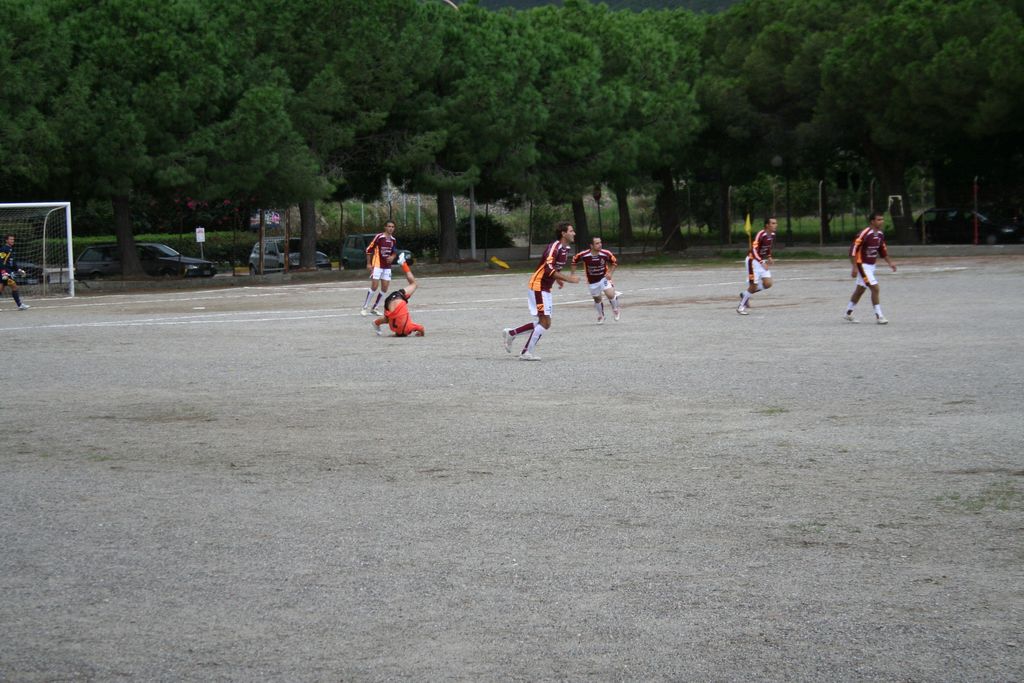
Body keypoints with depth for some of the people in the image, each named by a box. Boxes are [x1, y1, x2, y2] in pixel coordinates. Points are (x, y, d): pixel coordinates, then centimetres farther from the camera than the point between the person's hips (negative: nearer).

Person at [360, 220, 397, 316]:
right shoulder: (379, 237, -11)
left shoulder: (393, 240, 8)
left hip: (387, 266, 6)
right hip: (377, 265, -6)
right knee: (374, 286, -12)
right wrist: (368, 264, -10)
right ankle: (365, 307, -2)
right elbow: (369, 250, -8)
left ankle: (374, 308, 15)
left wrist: (392, 257, -1)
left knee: (384, 288, 3)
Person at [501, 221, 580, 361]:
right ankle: (527, 353, -4)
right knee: (545, 322, -12)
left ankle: (510, 333, 20)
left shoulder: (565, 249, 10)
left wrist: (558, 278, 9)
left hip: (545, 289, 10)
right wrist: (568, 278, -29)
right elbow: (548, 269, -29)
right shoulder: (555, 247, -19)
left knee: (542, 323, 10)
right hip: (537, 286, -10)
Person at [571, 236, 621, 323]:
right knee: (597, 299, 15)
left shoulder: (606, 254, -21)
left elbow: (615, 262, -3)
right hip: (592, 281, 1)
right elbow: (574, 260, -2)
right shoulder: (584, 255, -22)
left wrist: (610, 273, -15)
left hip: (604, 277, -1)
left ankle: (615, 309, 11)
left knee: (610, 295, -22)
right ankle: (601, 316, 43)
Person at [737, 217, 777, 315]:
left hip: (762, 261, 8)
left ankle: (745, 295, 18)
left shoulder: (772, 235, 2)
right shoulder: (760, 234, -24)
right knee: (753, 286, -8)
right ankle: (741, 307, 10)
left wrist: (769, 257, 5)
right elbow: (754, 250, -31)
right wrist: (762, 263, -40)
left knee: (768, 284, -3)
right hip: (753, 260, -8)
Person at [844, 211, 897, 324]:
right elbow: (853, 250, -21)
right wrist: (855, 267, -24)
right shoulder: (864, 234, -21)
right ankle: (879, 316, -10)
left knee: (860, 289, 17)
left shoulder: (880, 234, 5)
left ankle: (848, 314, 29)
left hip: (871, 266, 9)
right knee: (875, 288, -14)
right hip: (863, 265, -9)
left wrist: (890, 263, 8)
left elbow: (883, 250, 18)